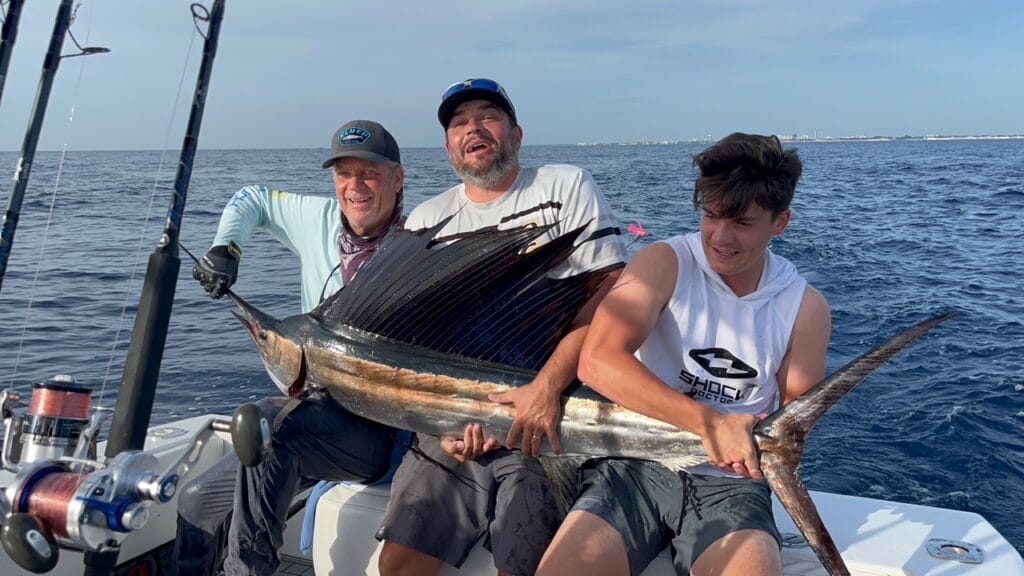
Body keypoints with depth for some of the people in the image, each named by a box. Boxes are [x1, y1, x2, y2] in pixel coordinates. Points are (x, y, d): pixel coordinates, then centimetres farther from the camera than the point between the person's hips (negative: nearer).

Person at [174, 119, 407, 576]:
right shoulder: (319, 220, 6)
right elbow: (252, 199, 24)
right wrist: (224, 249, 7)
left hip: (379, 428, -7)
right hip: (312, 412, 7)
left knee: (270, 419, -33)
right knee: (198, 502, 0)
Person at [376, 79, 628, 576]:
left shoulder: (567, 186, 3)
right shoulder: (425, 221, 13)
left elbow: (608, 296, -8)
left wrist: (547, 386, -19)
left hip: (552, 420, -3)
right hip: (458, 424, 4)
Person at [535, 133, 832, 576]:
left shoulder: (805, 308, 1)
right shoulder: (664, 264, -7)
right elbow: (597, 362, -20)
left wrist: (755, 438, -18)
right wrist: (709, 421, -25)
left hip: (729, 482, 1)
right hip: (636, 463, -1)